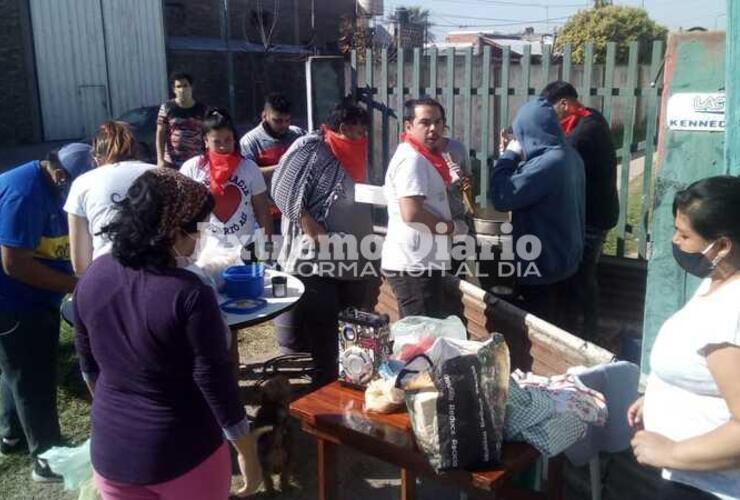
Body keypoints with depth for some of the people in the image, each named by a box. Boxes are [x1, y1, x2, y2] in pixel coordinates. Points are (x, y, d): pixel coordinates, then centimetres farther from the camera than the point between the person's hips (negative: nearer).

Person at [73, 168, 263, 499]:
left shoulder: (93, 276, -7)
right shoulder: (189, 294, -25)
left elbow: (89, 366, 6)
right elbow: (217, 384, -18)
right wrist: (248, 454, -6)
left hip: (111, 450, 5)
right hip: (183, 455, -5)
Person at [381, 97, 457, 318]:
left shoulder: (422, 158, 16)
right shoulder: (412, 159, -16)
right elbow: (412, 213, -26)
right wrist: (445, 226, -10)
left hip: (417, 262, 10)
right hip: (414, 265, -10)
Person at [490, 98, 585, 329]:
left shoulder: (547, 163, -27)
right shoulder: (569, 156, 5)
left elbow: (501, 197, -24)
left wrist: (509, 156, -14)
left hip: (542, 264, -9)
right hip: (564, 258, 9)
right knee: (561, 326, 21)